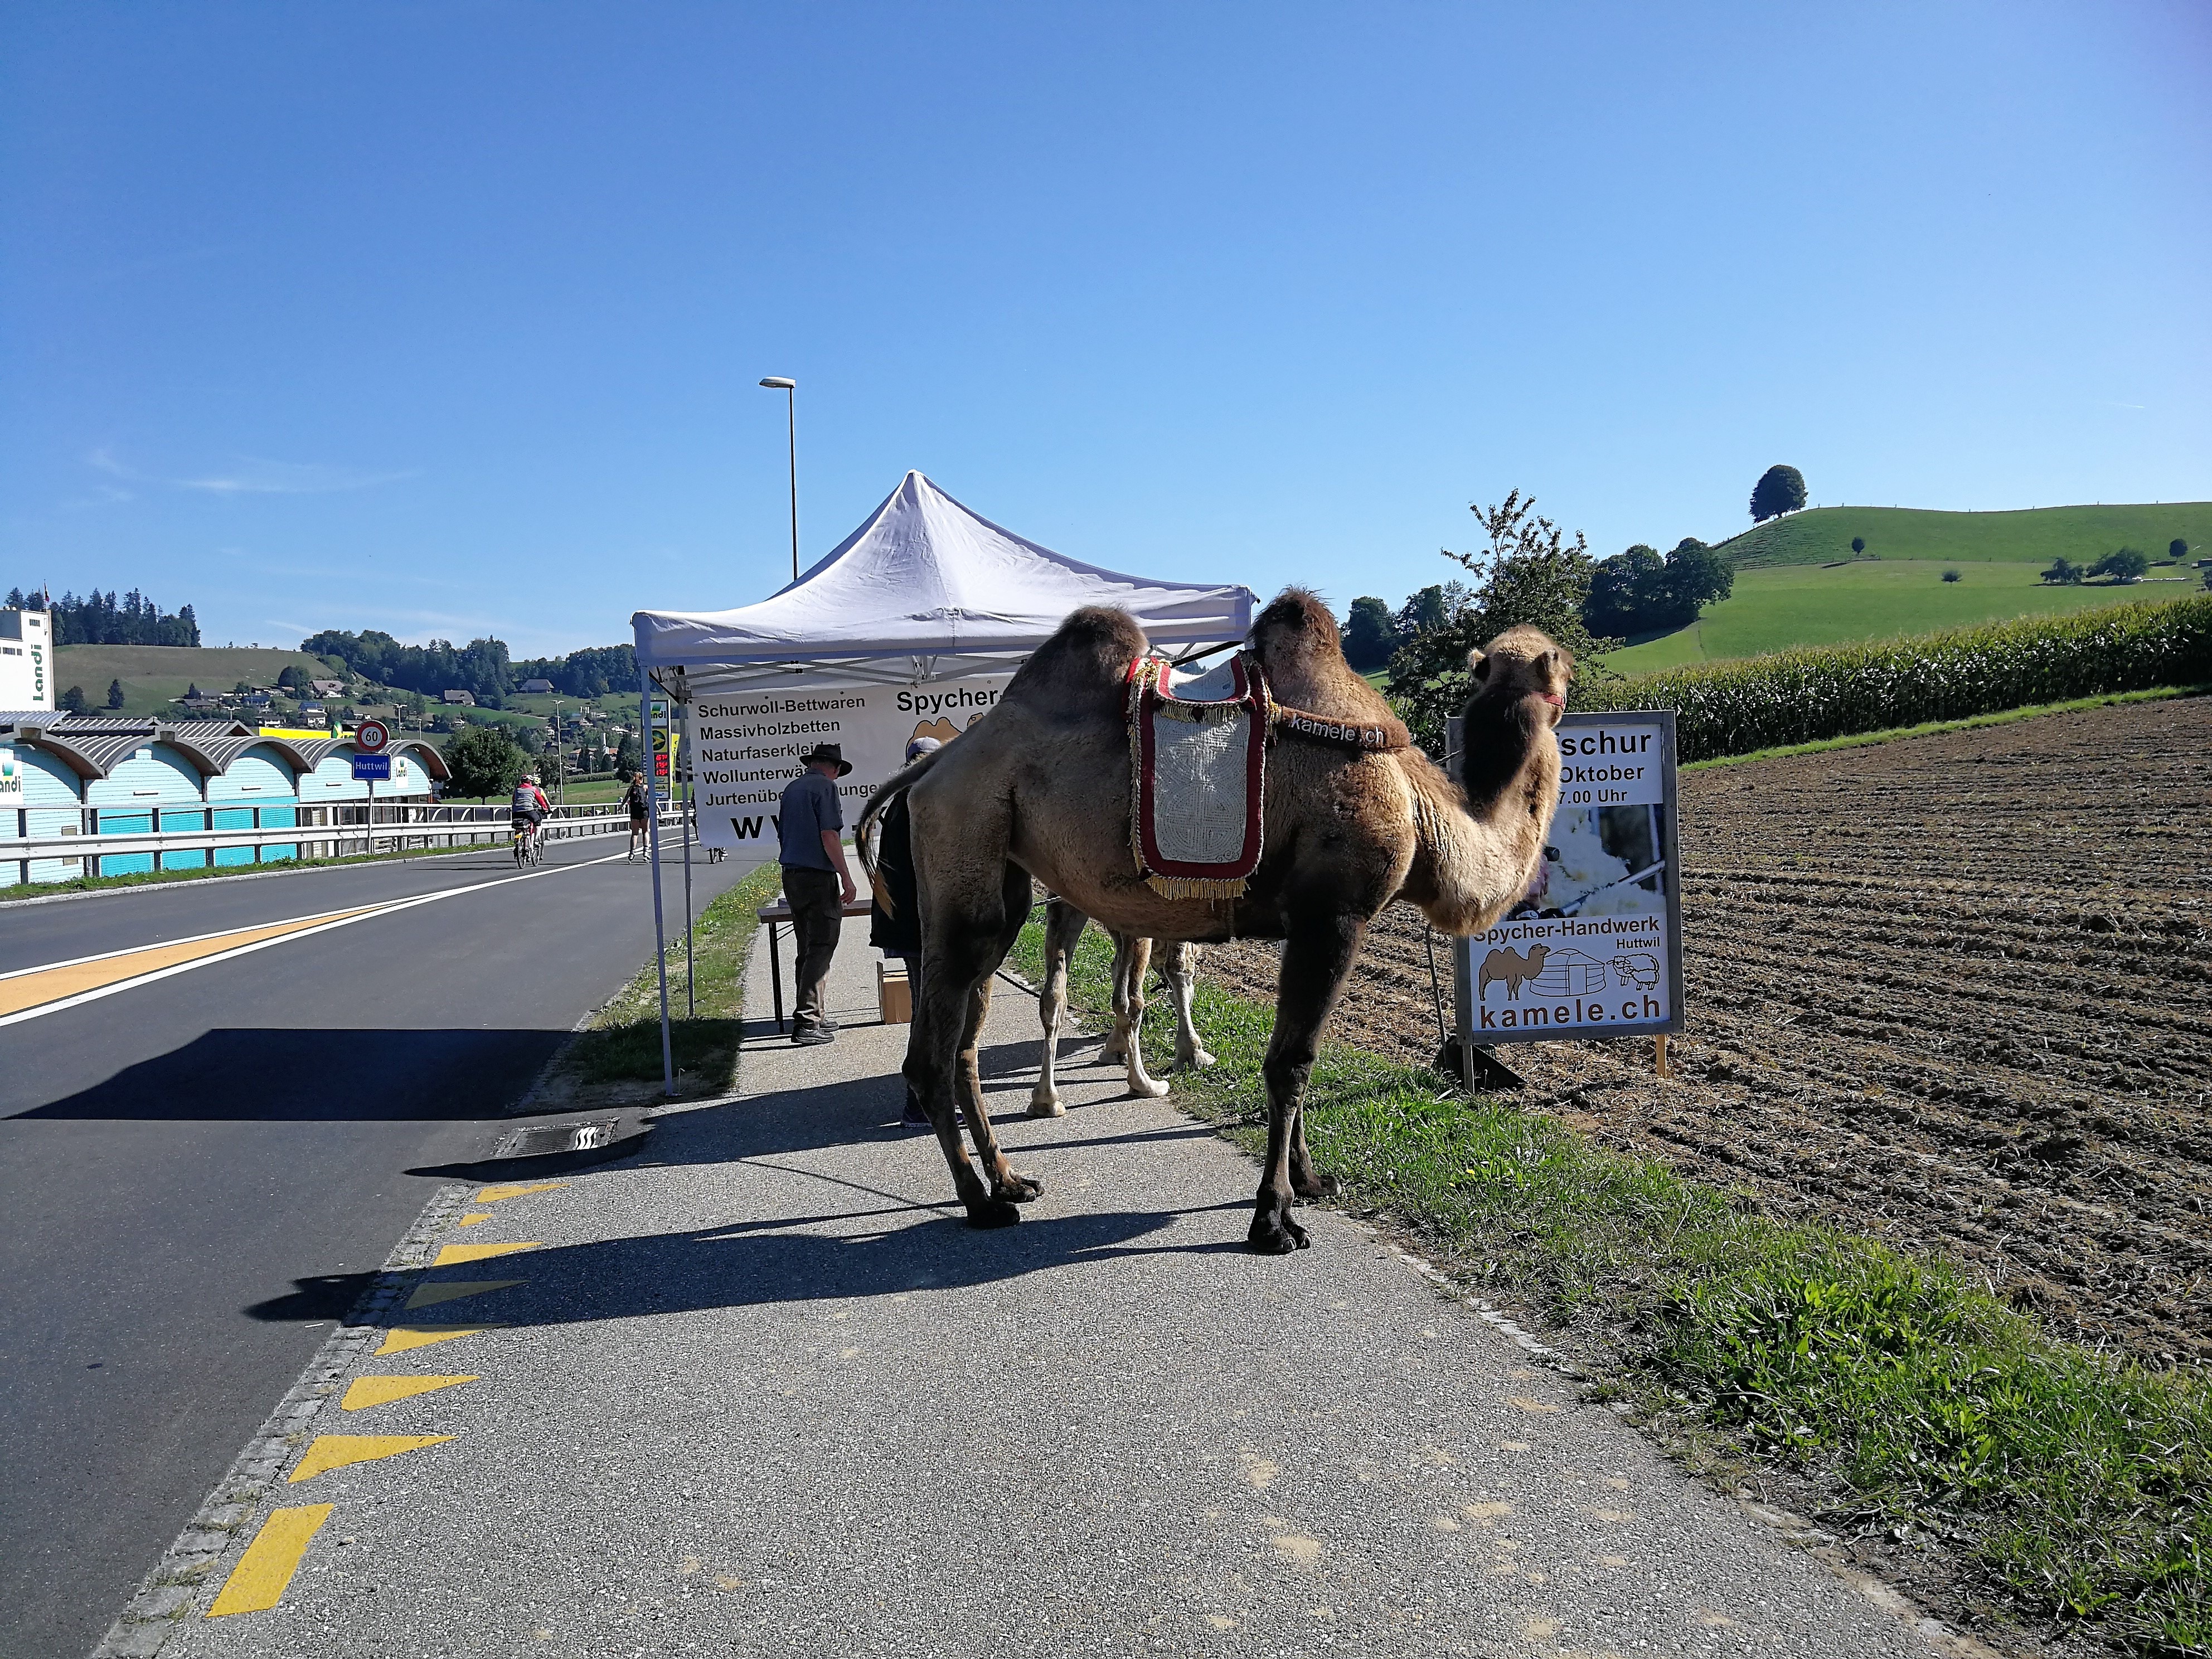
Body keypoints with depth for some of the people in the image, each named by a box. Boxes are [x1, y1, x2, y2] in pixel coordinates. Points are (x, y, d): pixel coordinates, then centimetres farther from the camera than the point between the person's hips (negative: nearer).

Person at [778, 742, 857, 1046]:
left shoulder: (791, 787, 16)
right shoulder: (826, 787, -8)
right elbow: (828, 836, -16)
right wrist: (847, 878, -14)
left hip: (791, 876, 8)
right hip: (819, 877, -8)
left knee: (807, 949, 16)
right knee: (820, 949, -6)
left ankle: (813, 1014, 21)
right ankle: (807, 1022, -10)